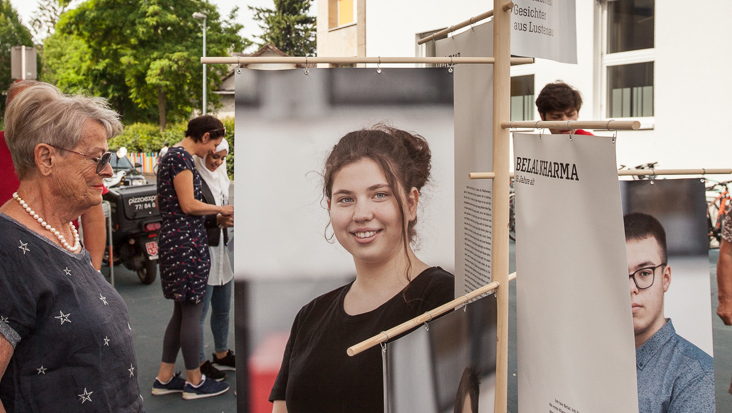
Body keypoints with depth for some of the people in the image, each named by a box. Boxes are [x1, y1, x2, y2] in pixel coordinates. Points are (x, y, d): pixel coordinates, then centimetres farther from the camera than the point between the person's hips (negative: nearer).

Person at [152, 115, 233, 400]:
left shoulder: (172, 155, 18)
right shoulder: (182, 157, -13)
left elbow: (162, 202, 23)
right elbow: (188, 205, -18)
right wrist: (222, 209, -5)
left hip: (173, 237, 10)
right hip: (186, 240, -10)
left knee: (182, 311, 15)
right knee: (192, 312, -1)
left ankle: (164, 378, 20)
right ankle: (194, 382, 10)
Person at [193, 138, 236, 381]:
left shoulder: (220, 177, 13)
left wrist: (230, 215, 5)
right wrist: (217, 220, -25)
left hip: (220, 249, 9)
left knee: (223, 308, 17)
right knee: (200, 311, 0)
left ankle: (222, 355, 31)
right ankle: (199, 363, 11)